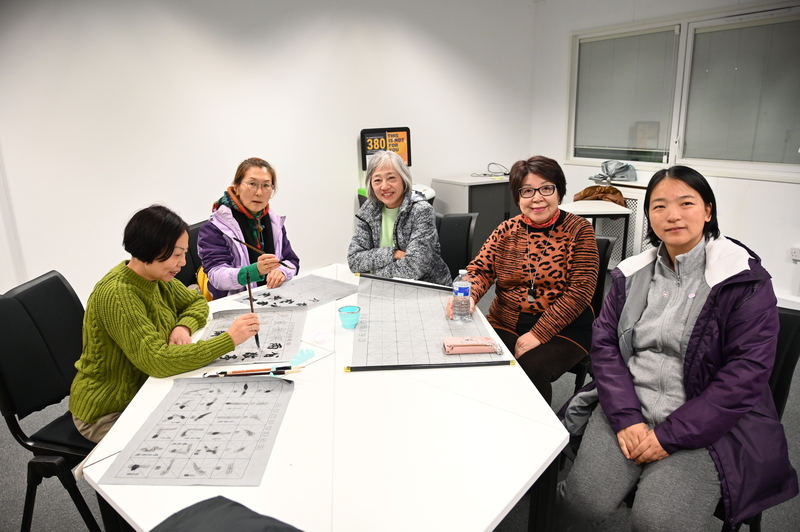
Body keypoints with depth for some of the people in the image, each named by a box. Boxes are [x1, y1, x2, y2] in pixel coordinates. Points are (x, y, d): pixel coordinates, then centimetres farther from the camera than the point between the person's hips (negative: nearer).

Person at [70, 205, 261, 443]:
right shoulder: (117, 296, -29)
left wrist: (184, 326, -14)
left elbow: (197, 302, 9)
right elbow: (157, 360, -35)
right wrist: (229, 339, -35)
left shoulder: (156, 278, -4)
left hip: (143, 391, 7)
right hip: (109, 413, -7)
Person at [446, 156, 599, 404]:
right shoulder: (507, 230, 7)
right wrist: (467, 296, -24)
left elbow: (580, 290, -11)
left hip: (561, 330, -3)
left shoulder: (579, 230, -4)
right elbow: (480, 269, 0)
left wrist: (539, 334, -19)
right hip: (505, 325, 3)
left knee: (531, 370, -29)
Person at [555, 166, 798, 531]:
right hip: (628, 407, 3)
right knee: (583, 501, -16)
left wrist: (670, 435, -14)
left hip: (708, 423, -2)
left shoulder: (746, 281, -5)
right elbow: (604, 343, 3)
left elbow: (745, 375, -11)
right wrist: (626, 418, -11)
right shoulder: (632, 274, 7)